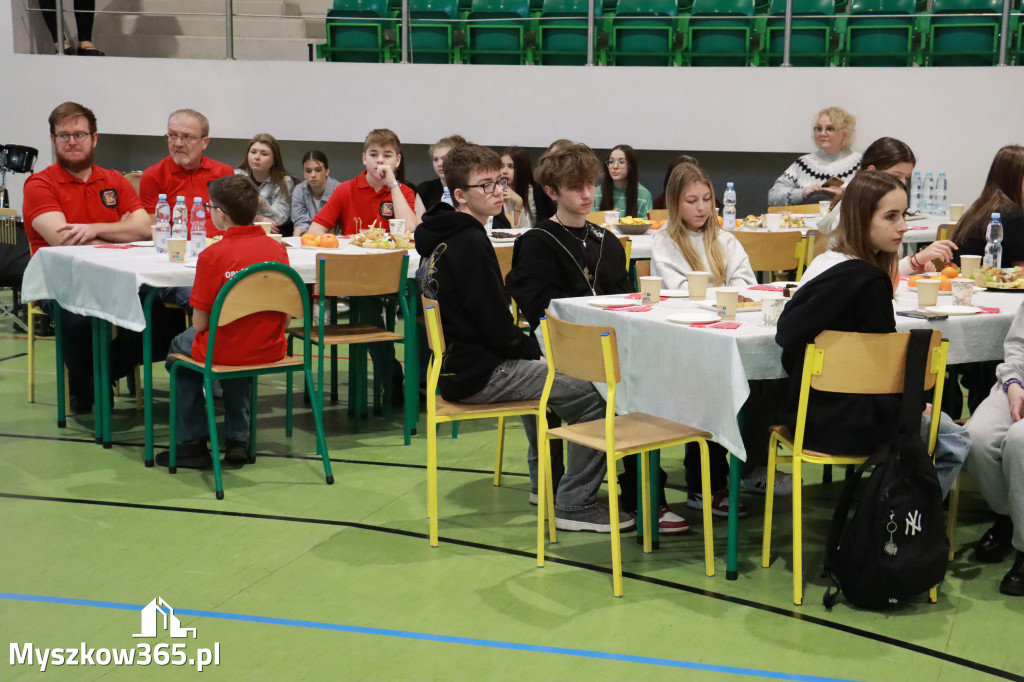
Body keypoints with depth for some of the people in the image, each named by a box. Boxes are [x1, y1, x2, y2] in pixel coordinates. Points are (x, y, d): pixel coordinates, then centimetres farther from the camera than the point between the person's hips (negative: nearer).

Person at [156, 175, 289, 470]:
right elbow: (286, 315, 2)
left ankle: (191, 443, 29)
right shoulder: (277, 249, -4)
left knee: (180, 347, 26)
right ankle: (238, 439, 33)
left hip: (224, 352, -4)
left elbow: (200, 323, -14)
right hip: (271, 351, 5)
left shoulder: (212, 255, -18)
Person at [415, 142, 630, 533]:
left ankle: (543, 482, 42)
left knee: (537, 370, 37)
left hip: (455, 364, 11)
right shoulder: (470, 243, -18)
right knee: (592, 393, -14)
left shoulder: (441, 237, 12)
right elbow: (496, 325, -20)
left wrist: (529, 346, 14)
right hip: (477, 375, -11)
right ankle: (574, 504, -8)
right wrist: (534, 348, -3)